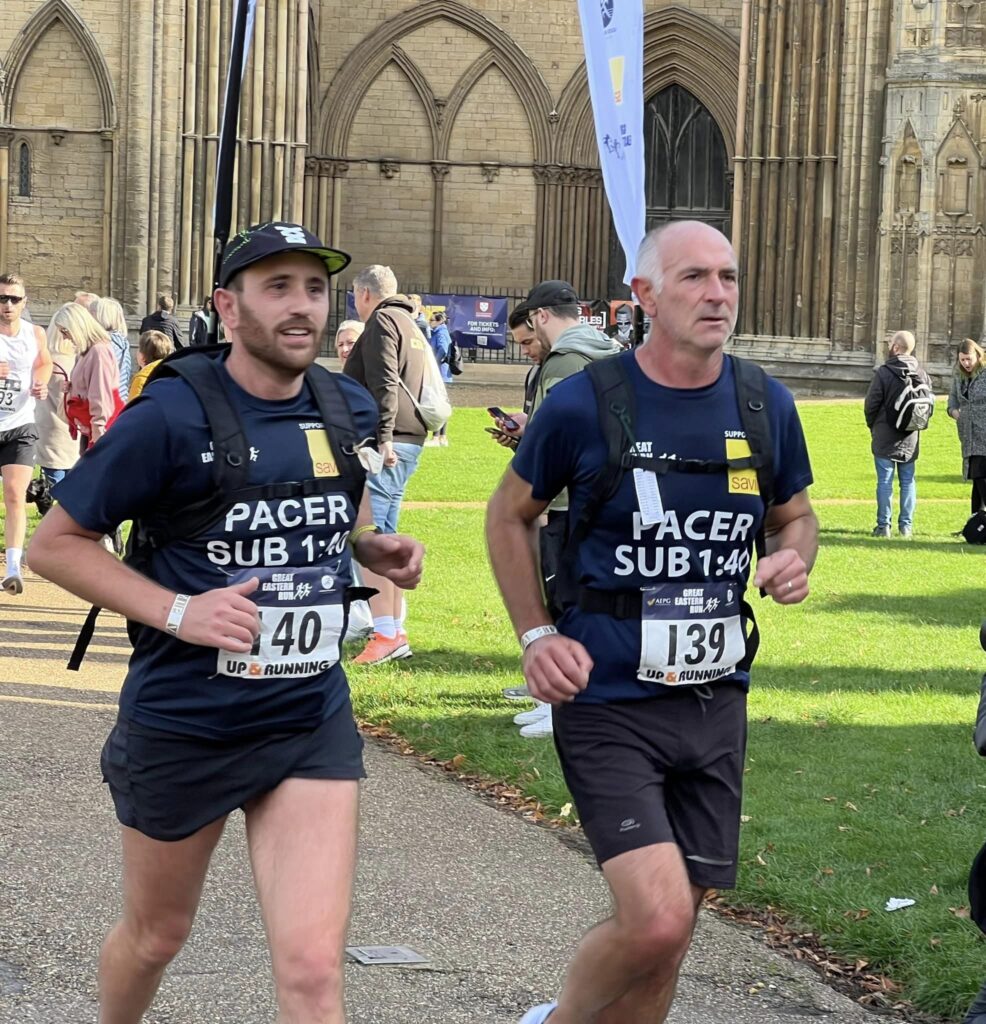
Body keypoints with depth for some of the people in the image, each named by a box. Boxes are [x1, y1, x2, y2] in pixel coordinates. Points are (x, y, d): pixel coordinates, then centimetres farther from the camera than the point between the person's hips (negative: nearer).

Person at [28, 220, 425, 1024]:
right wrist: (177, 611, -22)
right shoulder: (172, 415, -16)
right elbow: (56, 543, -10)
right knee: (156, 935, 20)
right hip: (182, 720, -2)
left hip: (312, 723, 3)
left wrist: (376, 549, -1)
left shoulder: (349, 410, 0)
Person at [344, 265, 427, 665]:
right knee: (386, 539, 15)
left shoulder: (381, 322, -7)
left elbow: (384, 384, -18)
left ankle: (385, 633, -18)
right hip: (409, 443, 10)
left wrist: (383, 437, -24)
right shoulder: (411, 326, 24)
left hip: (384, 444, -10)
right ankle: (395, 632, 18)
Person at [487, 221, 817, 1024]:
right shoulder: (584, 404, -10)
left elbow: (796, 514, 18)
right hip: (609, 703, -5)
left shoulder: (766, 406, 1)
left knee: (669, 935, 11)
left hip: (716, 704, 5)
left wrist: (793, 558, -5)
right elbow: (510, 516, 6)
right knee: (656, 920, -18)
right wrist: (537, 636, -5)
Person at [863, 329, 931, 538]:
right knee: (908, 480, 10)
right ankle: (906, 525, 10)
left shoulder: (883, 374, -13)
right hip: (911, 439, 4)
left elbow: (871, 405, -9)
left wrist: (873, 426, 8)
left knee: (885, 481, 0)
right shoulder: (922, 375, 1)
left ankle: (884, 525, -1)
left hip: (885, 437, -4)